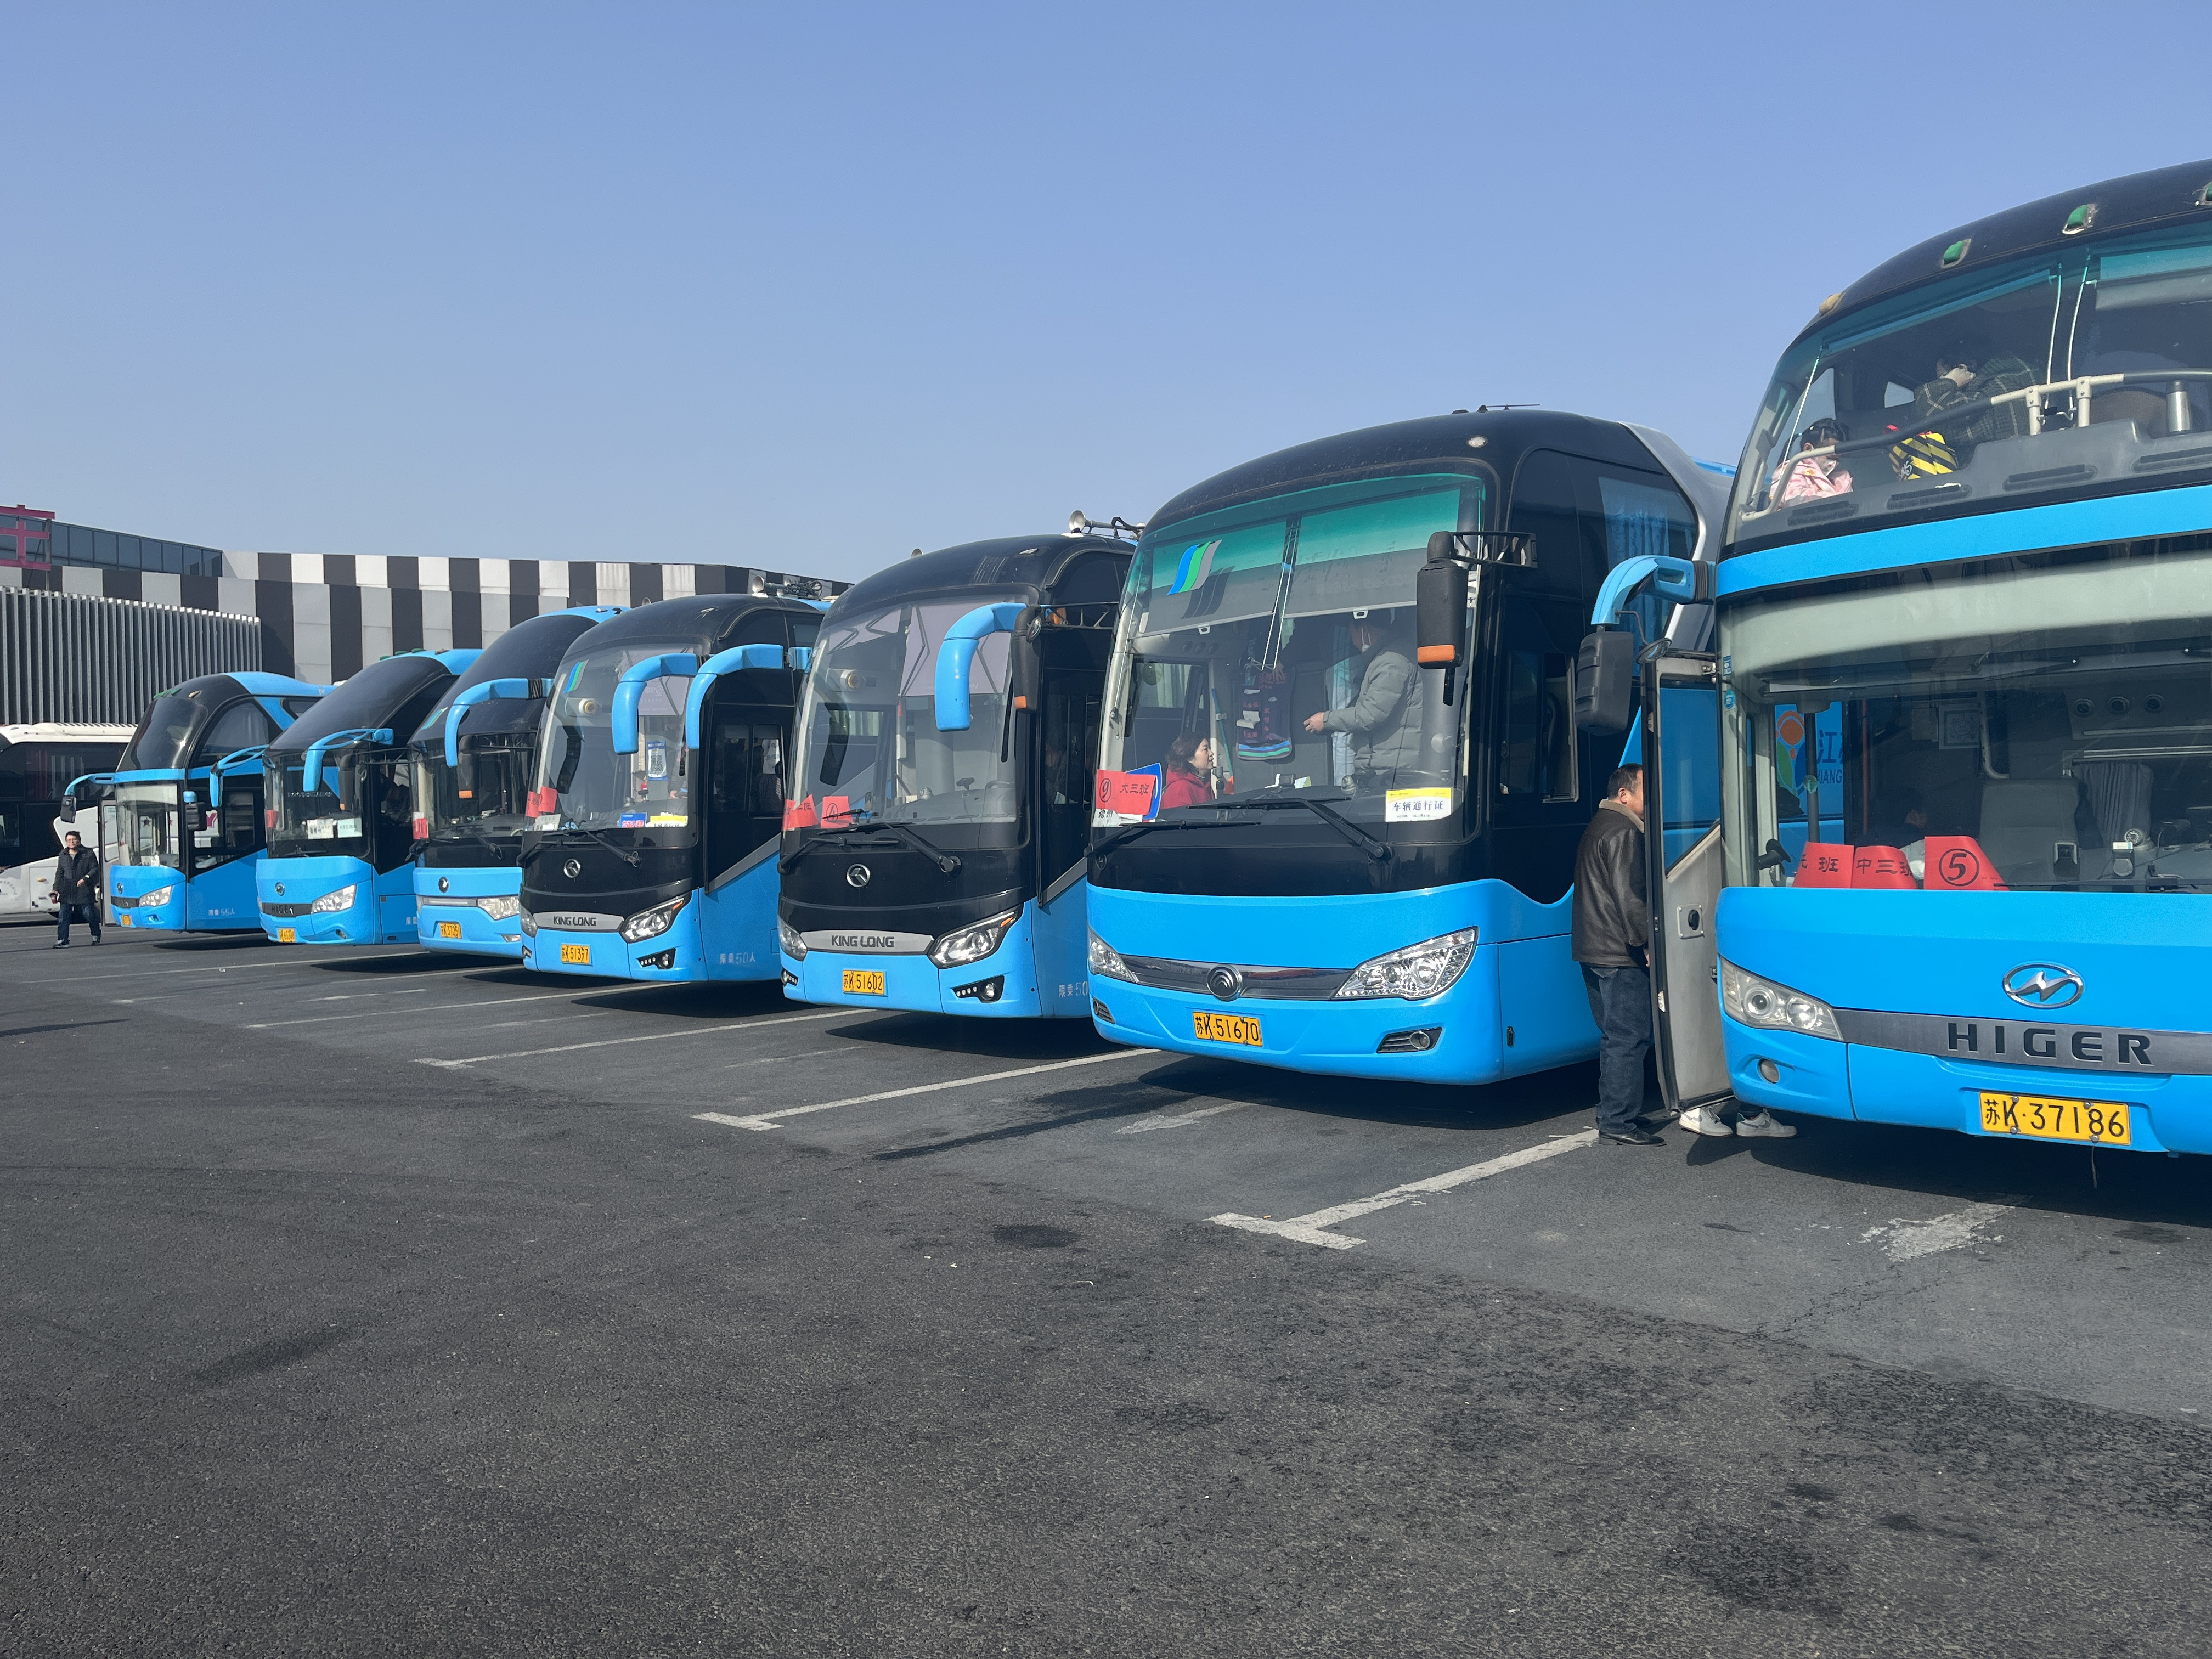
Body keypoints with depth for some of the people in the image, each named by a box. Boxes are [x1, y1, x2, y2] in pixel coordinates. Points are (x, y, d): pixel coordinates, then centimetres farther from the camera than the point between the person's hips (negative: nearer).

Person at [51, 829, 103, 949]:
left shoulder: (89, 854, 0)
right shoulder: (62, 855, 13)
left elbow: (95, 869, -3)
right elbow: (59, 873, 19)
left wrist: (85, 878, -19)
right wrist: (56, 889, 12)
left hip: (84, 890, -4)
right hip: (67, 891, 4)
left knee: (89, 914, 3)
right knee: (63, 916, -3)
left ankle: (96, 936, 23)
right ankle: (62, 941, -1)